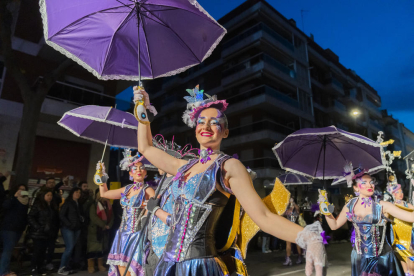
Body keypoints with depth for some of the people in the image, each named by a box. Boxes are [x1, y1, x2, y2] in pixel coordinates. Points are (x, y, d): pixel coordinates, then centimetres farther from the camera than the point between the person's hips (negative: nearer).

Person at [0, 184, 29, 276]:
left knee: (9, 249, 11)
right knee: (8, 249, -8)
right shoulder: (13, 199, -4)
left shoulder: (25, 201, 13)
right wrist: (14, 196, -28)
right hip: (9, 227, -7)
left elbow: (25, 215, 13)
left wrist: (25, 225, 1)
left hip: (18, 228, 7)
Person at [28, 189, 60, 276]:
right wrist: (38, 227, -18)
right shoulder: (38, 205, -3)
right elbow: (30, 217, -11)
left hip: (50, 234, 5)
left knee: (43, 252, 8)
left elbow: (56, 219, 15)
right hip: (39, 233, -5)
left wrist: (56, 230, 6)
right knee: (37, 252, -1)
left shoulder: (53, 206, 13)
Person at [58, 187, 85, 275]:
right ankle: (61, 268, 1)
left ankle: (65, 267, 13)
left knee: (70, 248, 6)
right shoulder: (67, 203, -3)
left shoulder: (79, 204, 15)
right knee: (70, 247, -10)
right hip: (68, 228, -6)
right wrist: (69, 224, -14)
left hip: (77, 229, 6)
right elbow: (61, 215, -8)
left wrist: (82, 219, -5)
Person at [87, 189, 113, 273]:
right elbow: (93, 217, -18)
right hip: (95, 229, -5)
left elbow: (111, 216, 7)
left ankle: (101, 265, 23)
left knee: (102, 247, 11)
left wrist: (109, 225, -10)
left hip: (105, 230, 5)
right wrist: (103, 225, -19)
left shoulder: (108, 204, 9)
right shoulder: (93, 205, -7)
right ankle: (90, 266, 6)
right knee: (93, 247, -3)